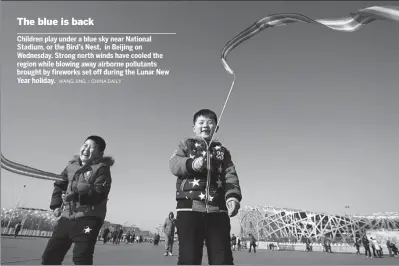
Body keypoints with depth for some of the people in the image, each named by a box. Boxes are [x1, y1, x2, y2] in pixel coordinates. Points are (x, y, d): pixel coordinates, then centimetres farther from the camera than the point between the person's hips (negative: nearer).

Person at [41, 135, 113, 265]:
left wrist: (77, 194, -29)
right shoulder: (71, 165, 12)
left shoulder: (101, 168, -8)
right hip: (67, 217, 7)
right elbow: (59, 185, 23)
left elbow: (99, 193, -19)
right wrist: (55, 205, 13)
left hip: (88, 218, -7)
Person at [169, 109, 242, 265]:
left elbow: (230, 176, 7)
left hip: (218, 210, 2)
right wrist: (192, 164, -25)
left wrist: (233, 197, -15)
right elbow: (174, 164, -2)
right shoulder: (187, 144, 16)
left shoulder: (222, 151, 20)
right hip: (189, 207, -2)